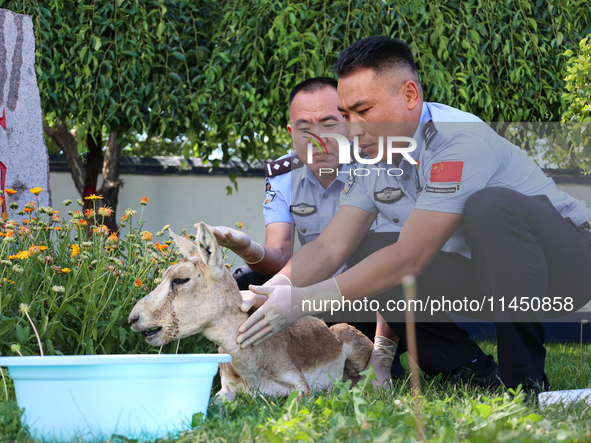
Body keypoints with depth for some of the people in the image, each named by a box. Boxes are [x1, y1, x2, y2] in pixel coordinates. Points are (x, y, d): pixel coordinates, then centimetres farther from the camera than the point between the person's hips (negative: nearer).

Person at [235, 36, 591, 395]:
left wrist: (306, 300, -31)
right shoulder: (373, 156, -1)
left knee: (489, 206, -37)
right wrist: (265, 294, -22)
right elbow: (329, 248, -3)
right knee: (366, 282, -12)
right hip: (483, 274, 7)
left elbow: (410, 258, -31)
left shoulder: (461, 140, -27)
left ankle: (526, 376, -26)